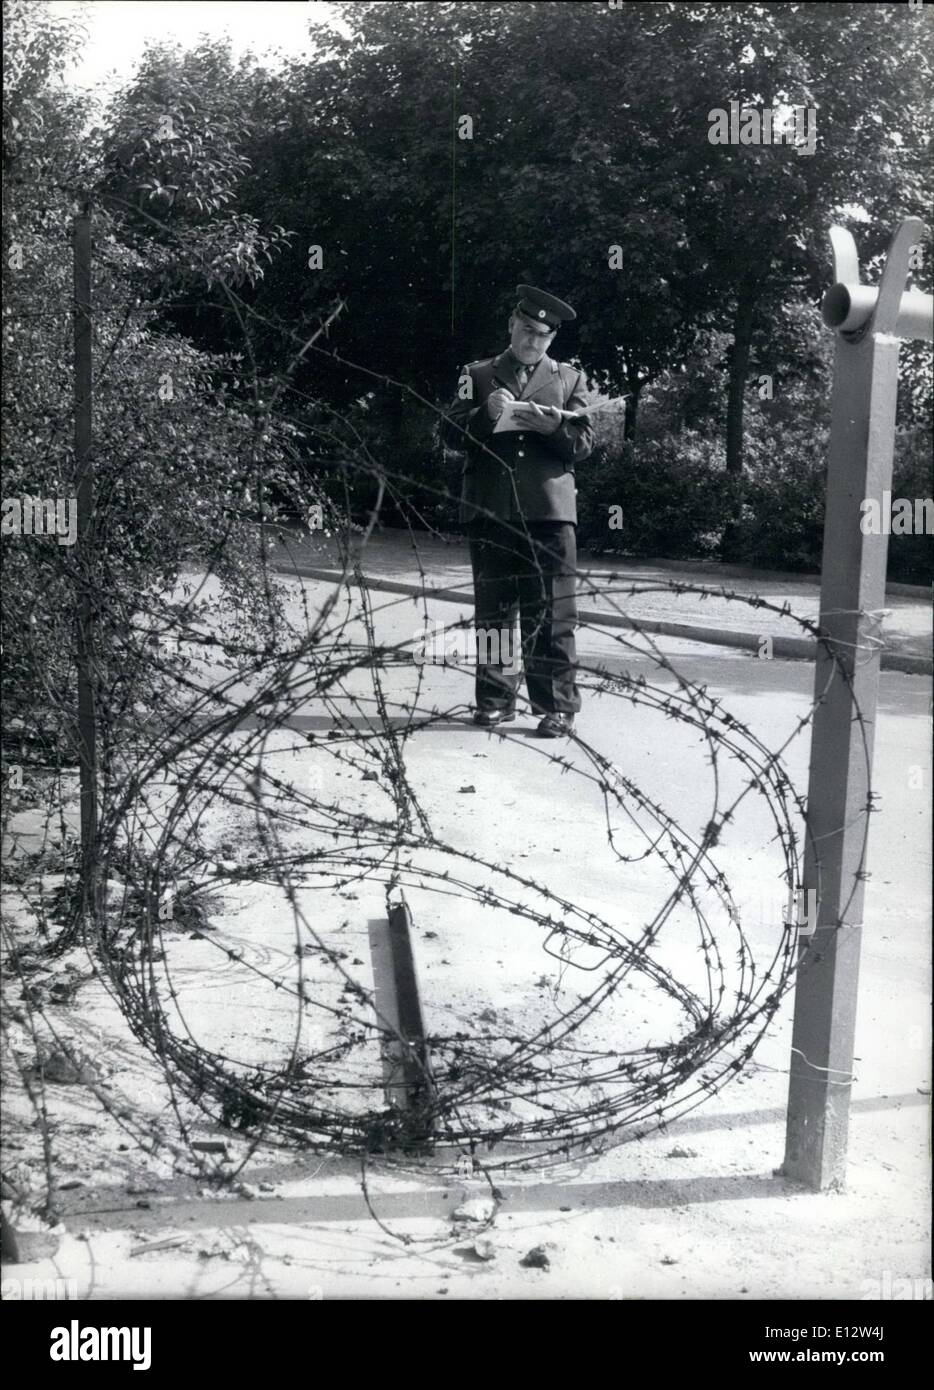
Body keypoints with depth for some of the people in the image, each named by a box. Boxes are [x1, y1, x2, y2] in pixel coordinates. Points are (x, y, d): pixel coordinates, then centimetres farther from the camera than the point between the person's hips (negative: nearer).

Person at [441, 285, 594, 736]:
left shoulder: (569, 379, 15)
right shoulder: (477, 375, 15)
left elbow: (584, 443, 7)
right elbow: (450, 434, 6)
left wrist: (552, 425, -12)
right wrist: (485, 414, -12)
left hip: (549, 512, -1)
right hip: (489, 510, 1)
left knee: (551, 614, -4)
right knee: (493, 610, 5)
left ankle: (556, 706, 1)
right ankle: (495, 699, 13)